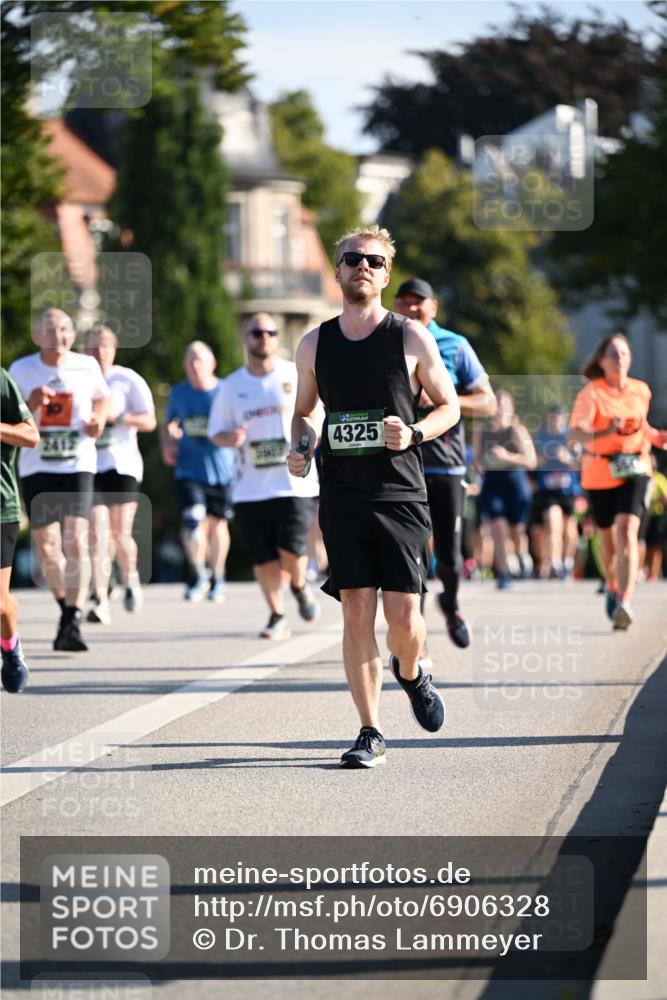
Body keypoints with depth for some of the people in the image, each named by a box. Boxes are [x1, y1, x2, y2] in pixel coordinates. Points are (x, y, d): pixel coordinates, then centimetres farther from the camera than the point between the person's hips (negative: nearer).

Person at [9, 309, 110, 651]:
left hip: (77, 466, -1)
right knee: (46, 546, 8)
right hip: (36, 467, 1)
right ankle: (65, 606, 34)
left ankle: (72, 623, -17)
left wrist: (98, 418, -2)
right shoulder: (21, 370, -2)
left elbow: (103, 398, 20)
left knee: (76, 542, -16)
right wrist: (30, 405, -19)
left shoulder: (87, 366, 0)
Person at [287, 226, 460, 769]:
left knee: (403, 616, -5)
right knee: (356, 612, -4)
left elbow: (449, 405, 8)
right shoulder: (314, 345, 9)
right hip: (341, 495, 2)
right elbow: (304, 412, 22)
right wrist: (299, 449, 1)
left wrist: (413, 433, -12)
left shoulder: (411, 337, 1)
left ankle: (411, 674, 30)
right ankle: (371, 734, 2)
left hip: (400, 494, -2)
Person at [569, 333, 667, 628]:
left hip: (635, 469, 1)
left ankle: (625, 603, -30)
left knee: (627, 532, -20)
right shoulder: (591, 393, -10)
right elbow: (575, 434, -22)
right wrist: (606, 431, -39)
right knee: (608, 538, 12)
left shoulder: (641, 391, 3)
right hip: (600, 472, -1)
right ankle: (612, 588, 43)